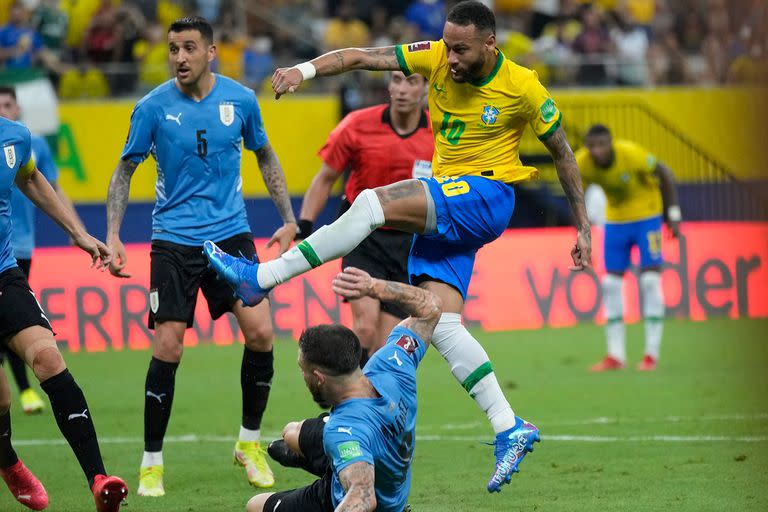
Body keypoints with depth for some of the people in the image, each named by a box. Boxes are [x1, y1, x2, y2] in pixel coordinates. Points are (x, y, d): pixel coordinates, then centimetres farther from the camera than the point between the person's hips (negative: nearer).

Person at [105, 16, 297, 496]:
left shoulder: (240, 100, -1)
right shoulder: (154, 107, -7)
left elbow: (265, 156, 15)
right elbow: (125, 171, 3)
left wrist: (289, 219, 10)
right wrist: (113, 236, -6)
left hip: (231, 232, 2)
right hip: (174, 240, -2)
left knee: (260, 332, -10)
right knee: (167, 348, -8)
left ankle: (250, 442, 11)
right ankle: (152, 462, 6)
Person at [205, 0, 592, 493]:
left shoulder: (521, 87, -10)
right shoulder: (437, 58, -2)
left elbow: (563, 152, 2)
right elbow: (364, 57, -7)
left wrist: (583, 227, 4)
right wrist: (307, 68, -25)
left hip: (486, 195, -6)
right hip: (443, 203, 6)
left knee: (375, 203, -26)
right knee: (441, 323, -6)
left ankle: (262, 277, -20)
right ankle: (509, 429, -2)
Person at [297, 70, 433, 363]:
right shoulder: (358, 126, -11)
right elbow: (325, 179, 2)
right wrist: (303, 226, -7)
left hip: (408, 243, 2)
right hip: (363, 237, -1)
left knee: (386, 345, -3)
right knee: (366, 325, -23)